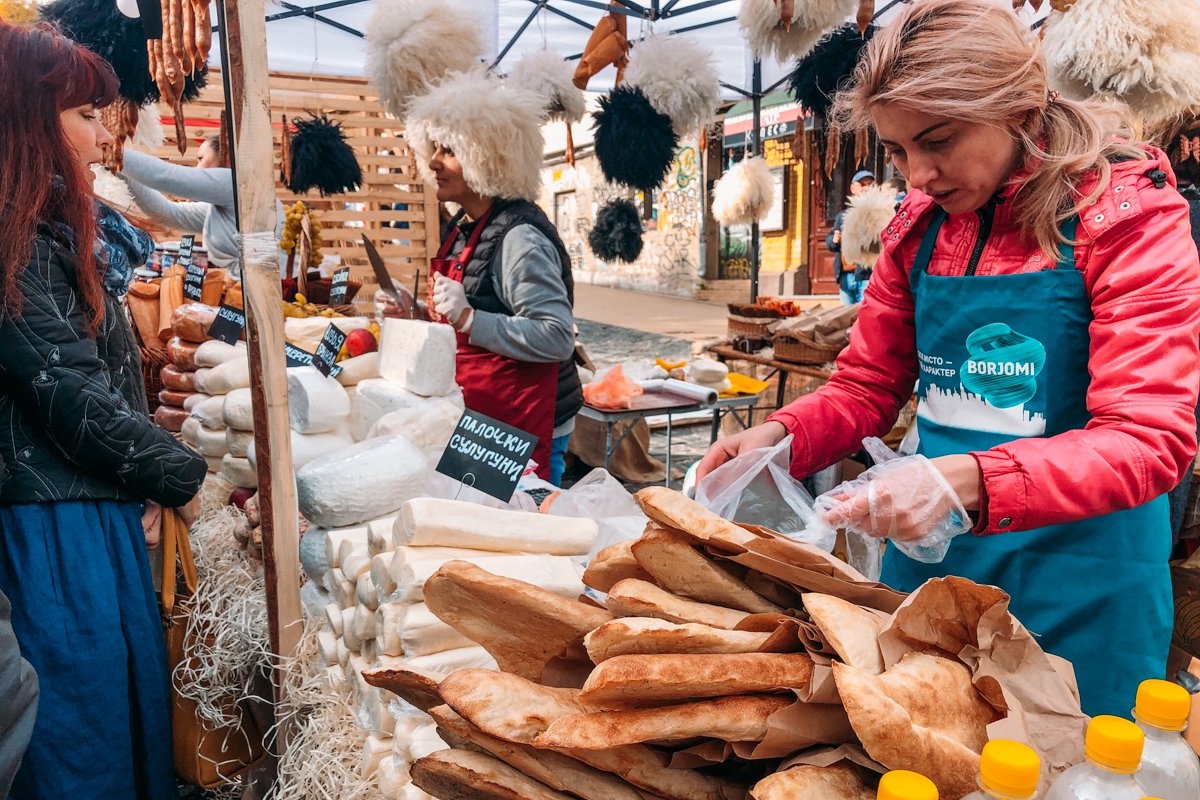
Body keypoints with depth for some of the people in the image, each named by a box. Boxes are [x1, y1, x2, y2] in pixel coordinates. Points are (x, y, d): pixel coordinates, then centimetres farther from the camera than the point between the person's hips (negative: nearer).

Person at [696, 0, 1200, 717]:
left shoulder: (1127, 215, -11)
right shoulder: (918, 228, 3)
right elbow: (867, 389, 9)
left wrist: (966, 480, -34)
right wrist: (781, 436, -12)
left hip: (1077, 582, -4)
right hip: (927, 556, 5)